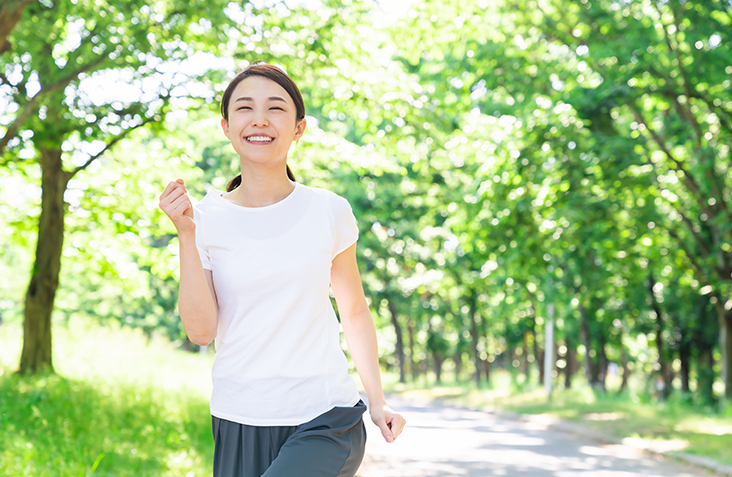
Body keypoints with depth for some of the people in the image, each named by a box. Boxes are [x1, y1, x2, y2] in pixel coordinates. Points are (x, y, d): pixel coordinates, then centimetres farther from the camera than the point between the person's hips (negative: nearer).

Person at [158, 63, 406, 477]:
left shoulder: (329, 212, 0)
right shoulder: (207, 219, 0)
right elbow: (201, 331, -8)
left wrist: (378, 400, 6)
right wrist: (186, 235, -14)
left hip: (326, 422, -2)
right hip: (240, 424, 2)